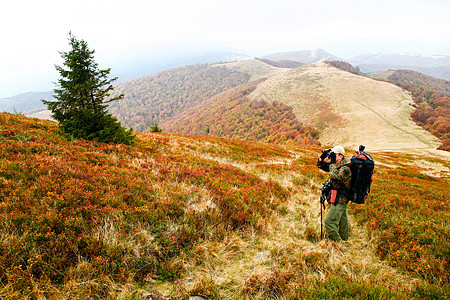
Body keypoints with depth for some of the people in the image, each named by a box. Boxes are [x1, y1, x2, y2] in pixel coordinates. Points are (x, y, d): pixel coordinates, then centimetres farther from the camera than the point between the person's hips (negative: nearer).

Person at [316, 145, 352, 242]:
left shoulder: (346, 168, -24)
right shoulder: (335, 164, 3)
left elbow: (335, 176, -38)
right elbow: (321, 165, 11)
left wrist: (333, 163, -32)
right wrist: (322, 158, -7)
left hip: (339, 199, -10)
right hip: (341, 198, 10)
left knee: (329, 221, -10)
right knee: (342, 218, 27)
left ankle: (337, 242, 4)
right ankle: (344, 237, 46)